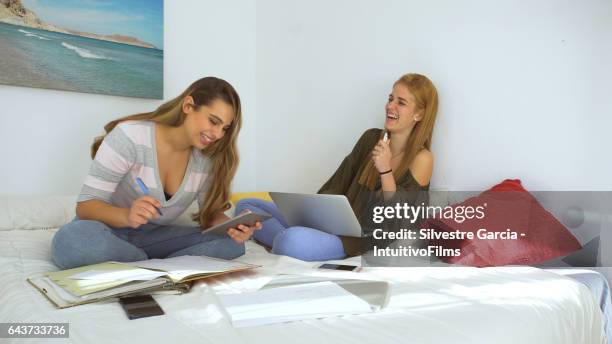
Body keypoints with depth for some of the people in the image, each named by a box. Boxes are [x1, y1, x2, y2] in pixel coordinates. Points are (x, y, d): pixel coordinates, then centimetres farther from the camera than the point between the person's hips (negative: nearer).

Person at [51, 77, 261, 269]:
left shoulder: (208, 158, -5)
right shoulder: (130, 136, -19)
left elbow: (211, 213, -1)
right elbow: (85, 205, -19)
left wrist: (230, 227, -25)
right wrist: (127, 216, -41)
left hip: (154, 237, 3)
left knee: (231, 244, -17)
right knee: (73, 241, -38)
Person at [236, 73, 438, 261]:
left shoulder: (421, 159, -6)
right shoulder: (371, 138, 10)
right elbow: (336, 186, 11)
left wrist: (385, 170, -24)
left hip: (363, 239, -7)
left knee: (294, 240, -36)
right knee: (245, 206, 2)